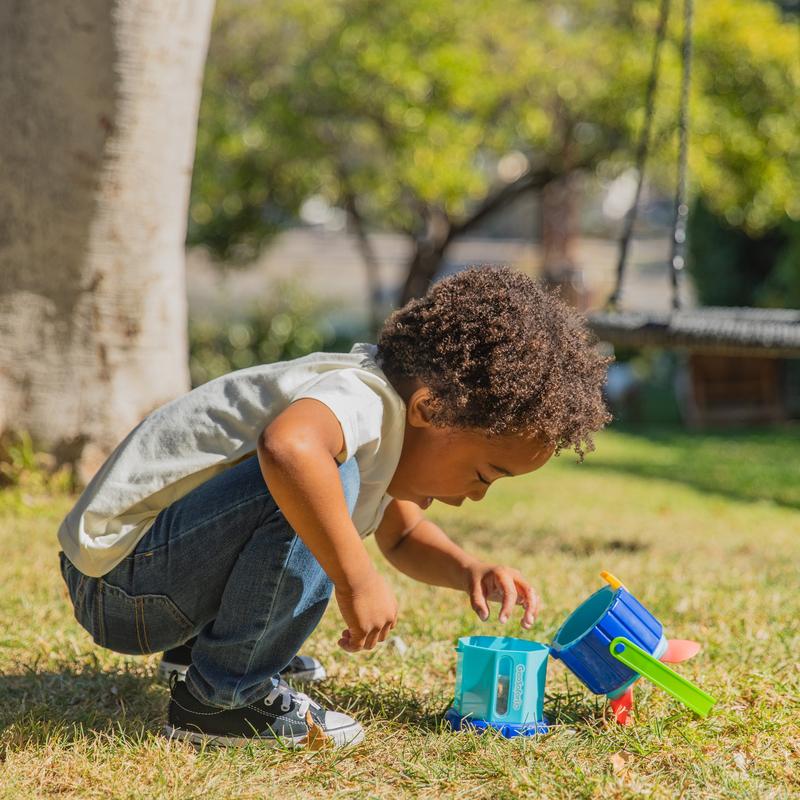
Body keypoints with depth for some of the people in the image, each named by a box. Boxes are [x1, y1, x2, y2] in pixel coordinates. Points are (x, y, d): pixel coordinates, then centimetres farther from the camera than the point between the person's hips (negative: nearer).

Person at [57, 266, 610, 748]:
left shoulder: (394, 415, 8)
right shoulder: (366, 399, -24)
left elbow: (403, 537, 23)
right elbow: (287, 447, -48)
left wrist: (468, 570, 4)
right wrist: (358, 580, -38)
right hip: (119, 578, -10)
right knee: (329, 482, -30)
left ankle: (200, 645, 23)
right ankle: (221, 695, -15)